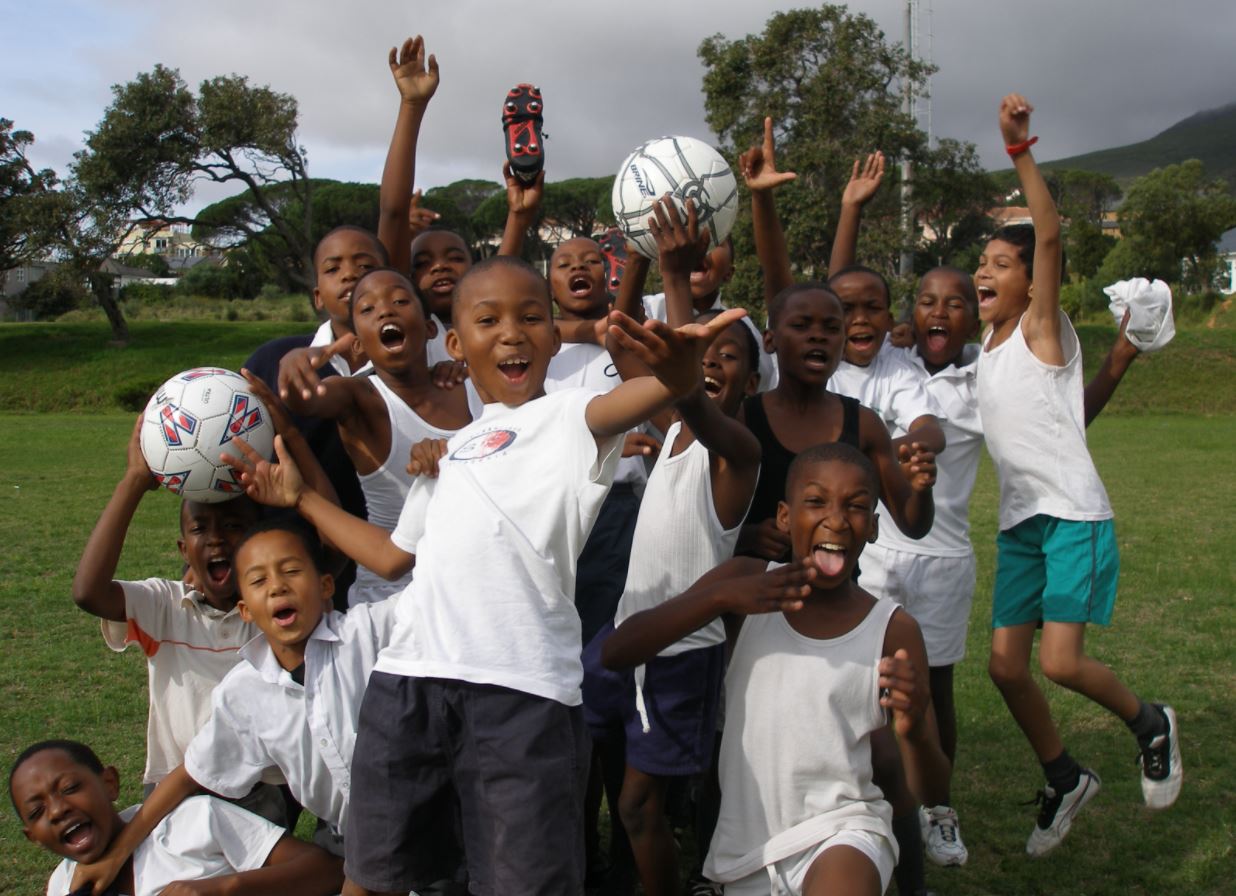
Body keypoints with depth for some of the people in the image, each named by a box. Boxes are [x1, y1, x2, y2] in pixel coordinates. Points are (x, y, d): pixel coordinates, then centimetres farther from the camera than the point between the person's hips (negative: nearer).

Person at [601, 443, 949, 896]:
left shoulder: (893, 630, -8)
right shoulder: (743, 578, -4)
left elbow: (930, 791, -5)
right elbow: (615, 653, -14)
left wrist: (913, 731, -27)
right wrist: (722, 596, -25)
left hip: (842, 829, -2)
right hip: (745, 846, 3)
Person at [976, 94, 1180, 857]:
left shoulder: (1043, 330, -7)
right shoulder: (986, 348, 11)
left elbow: (1051, 233, -20)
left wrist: (1019, 149, -30)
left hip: (1073, 515, -7)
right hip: (1018, 521, 7)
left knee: (1060, 661, -14)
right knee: (1007, 666, 4)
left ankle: (1150, 723, 16)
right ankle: (1066, 780, 26)